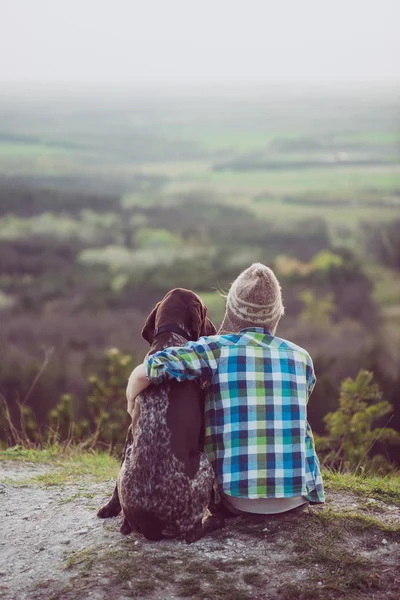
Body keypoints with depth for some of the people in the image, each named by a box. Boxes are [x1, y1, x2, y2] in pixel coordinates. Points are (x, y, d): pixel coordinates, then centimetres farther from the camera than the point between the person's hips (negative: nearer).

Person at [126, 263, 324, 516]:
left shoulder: (218, 348, -6)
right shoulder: (301, 357, 4)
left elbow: (145, 371, -14)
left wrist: (132, 402, 7)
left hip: (239, 498, -2)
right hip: (297, 495, 2)